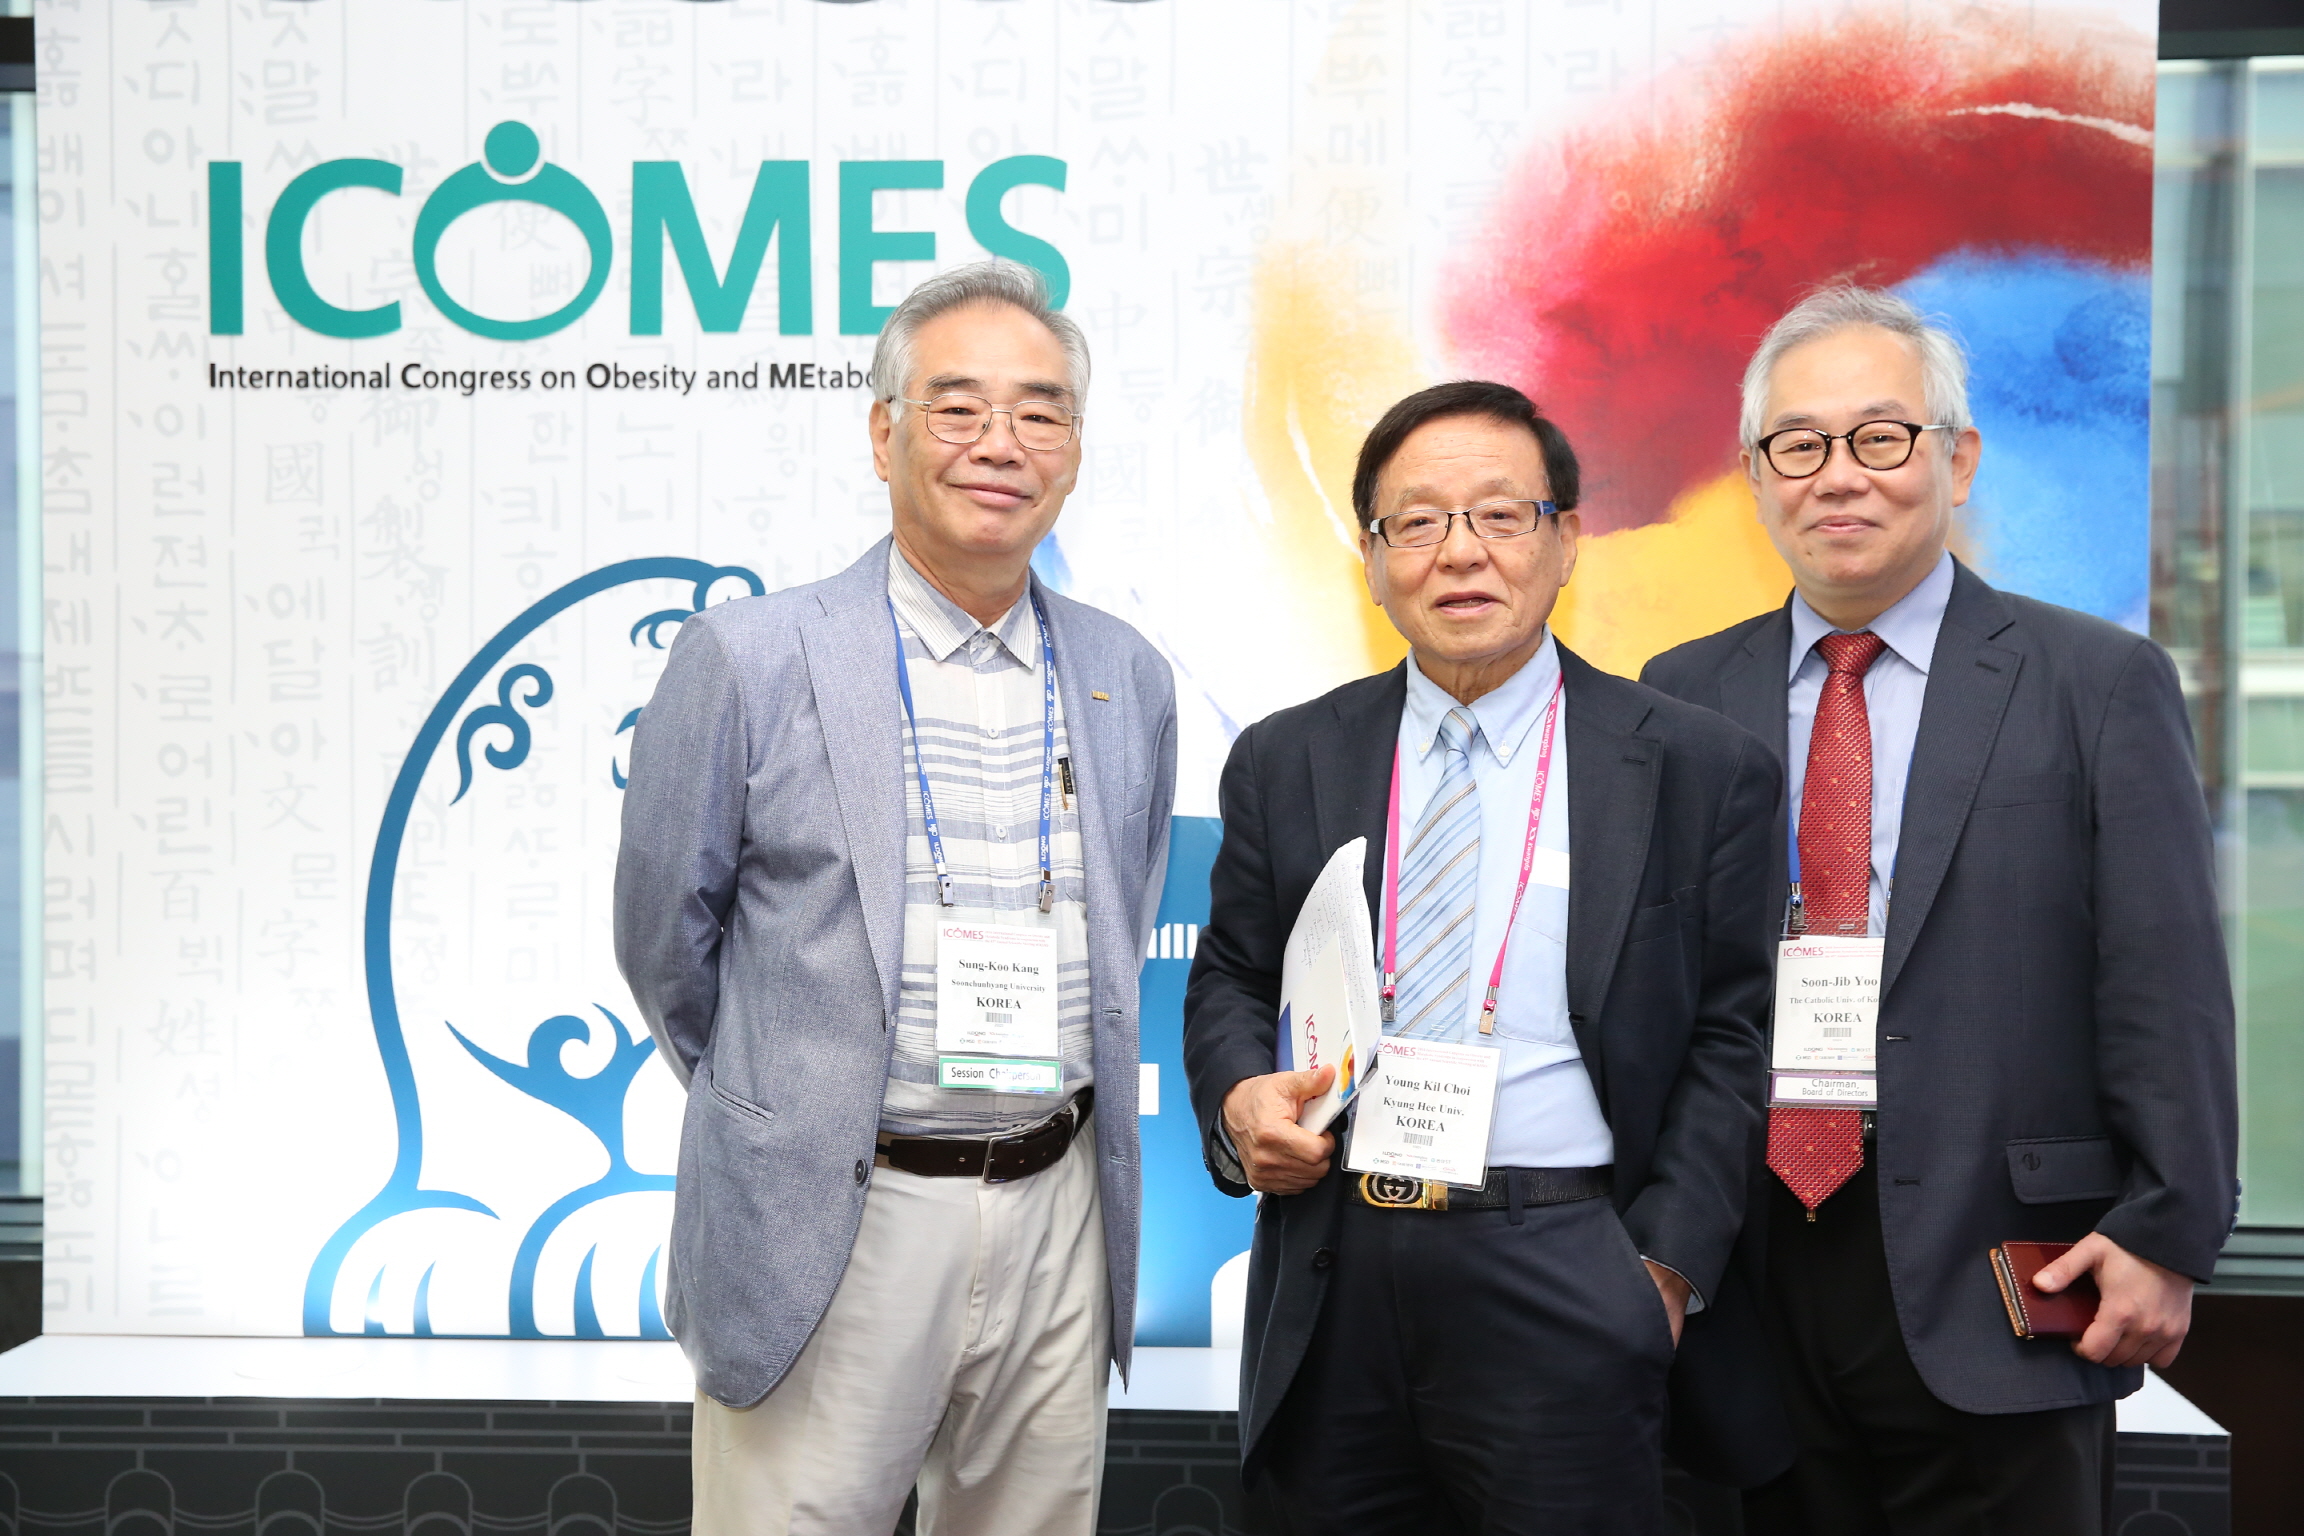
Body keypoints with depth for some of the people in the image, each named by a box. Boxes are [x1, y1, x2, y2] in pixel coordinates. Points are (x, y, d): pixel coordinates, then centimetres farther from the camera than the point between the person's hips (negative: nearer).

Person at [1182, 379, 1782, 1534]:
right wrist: (1237, 1095, -6)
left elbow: (1733, 1035, 1)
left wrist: (1666, 1265, -6)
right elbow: (1229, 979, 15)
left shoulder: (1697, 769, 0)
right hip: (1332, 1279, 3)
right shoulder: (1284, 764, 7)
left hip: (1562, 1284, -2)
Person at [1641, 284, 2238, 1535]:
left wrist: (2166, 1237, -8)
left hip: (1997, 1294, -2)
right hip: (1751, 1282, 3)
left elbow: (2167, 992, -3)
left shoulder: (2099, 684, -1)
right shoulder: (1686, 697, 7)